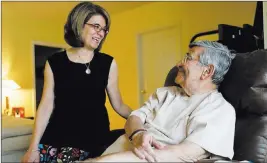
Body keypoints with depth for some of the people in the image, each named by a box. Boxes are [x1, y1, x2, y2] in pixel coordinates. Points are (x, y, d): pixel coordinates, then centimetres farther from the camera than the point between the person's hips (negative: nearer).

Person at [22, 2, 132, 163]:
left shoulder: (108, 63, 3)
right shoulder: (54, 62, 3)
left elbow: (118, 105, 6)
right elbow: (46, 106, 2)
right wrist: (33, 147, -1)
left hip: (95, 138, 0)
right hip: (57, 138, 1)